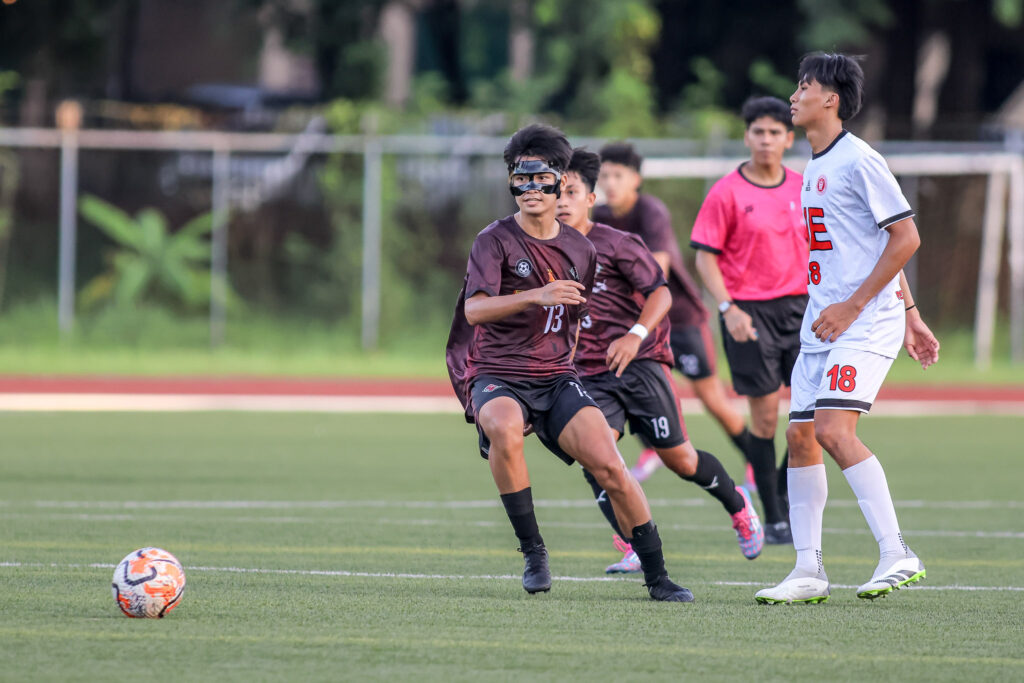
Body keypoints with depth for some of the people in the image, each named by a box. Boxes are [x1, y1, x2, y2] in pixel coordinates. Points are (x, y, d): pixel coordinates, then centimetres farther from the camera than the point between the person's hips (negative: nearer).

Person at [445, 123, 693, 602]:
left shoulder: (579, 250, 10)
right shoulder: (495, 241, -6)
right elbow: (474, 310, -22)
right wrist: (534, 296, -35)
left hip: (555, 378, 4)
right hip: (496, 377, -4)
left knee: (609, 465, -15)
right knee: (505, 429, -37)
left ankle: (657, 577, -3)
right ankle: (532, 551, -22)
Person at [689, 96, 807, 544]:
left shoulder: (803, 190, 9)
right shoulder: (726, 193, -5)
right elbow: (705, 256, -5)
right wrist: (728, 309, -16)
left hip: (797, 305, 4)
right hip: (749, 312, -4)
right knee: (765, 415, -3)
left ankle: (788, 494, 15)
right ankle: (773, 519, 5)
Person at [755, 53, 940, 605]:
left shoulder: (858, 161, -11)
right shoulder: (814, 169, 17)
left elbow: (905, 238, -14)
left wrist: (853, 306, -16)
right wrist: (908, 314, 22)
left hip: (866, 323, -9)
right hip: (821, 325, 9)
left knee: (834, 429, -21)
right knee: (800, 436, 3)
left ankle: (896, 554, -18)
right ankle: (808, 570, 8)